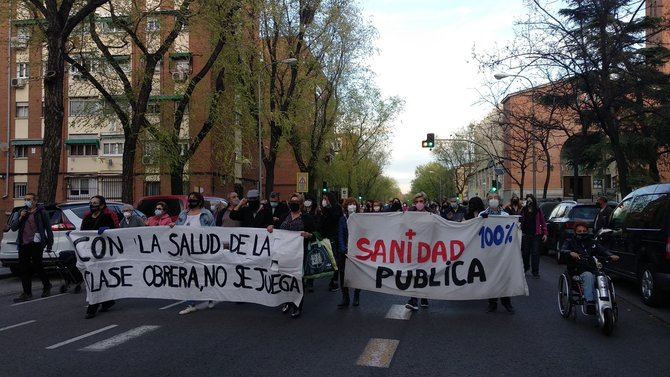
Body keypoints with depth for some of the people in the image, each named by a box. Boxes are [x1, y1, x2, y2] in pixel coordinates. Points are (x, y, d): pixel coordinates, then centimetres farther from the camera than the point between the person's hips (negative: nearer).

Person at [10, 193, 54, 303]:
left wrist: (49, 244, -4)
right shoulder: (21, 212, 16)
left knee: (37, 266, -5)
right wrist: (20, 218, -6)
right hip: (23, 244, 6)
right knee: (23, 268, 5)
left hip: (36, 243, -6)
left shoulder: (41, 212, 0)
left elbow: (48, 228, 0)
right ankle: (27, 293, 12)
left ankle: (47, 286, 19)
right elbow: (13, 228, 12)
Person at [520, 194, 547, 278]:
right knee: (525, 252, 12)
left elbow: (543, 223, 3)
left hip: (536, 235, -2)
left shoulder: (538, 211, 1)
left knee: (535, 253, -2)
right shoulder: (523, 210, 5)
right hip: (526, 234, 2)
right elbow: (520, 221, 4)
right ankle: (526, 267, 34)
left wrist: (545, 233, -2)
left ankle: (535, 272, 3)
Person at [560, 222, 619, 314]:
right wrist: (570, 253, -29)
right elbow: (562, 251, -5)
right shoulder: (570, 242, 14)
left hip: (592, 270, 3)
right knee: (588, 276, -35)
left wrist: (611, 255, -13)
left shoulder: (591, 242, 24)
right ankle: (590, 303, -40)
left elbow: (602, 250, 9)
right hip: (577, 271, -3)